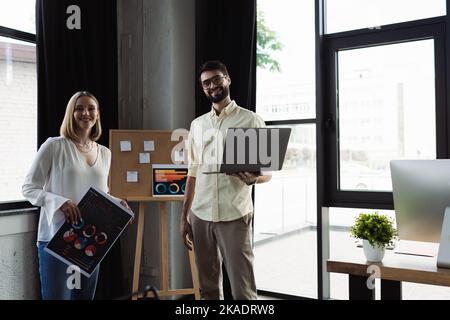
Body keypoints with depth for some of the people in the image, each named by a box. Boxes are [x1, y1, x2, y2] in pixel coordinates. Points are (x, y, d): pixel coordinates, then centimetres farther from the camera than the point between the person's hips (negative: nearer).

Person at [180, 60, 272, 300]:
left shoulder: (250, 120, 0)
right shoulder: (197, 124, 13)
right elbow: (193, 173, 15)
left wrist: (253, 178, -23)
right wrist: (184, 217, 11)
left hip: (234, 216, -4)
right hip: (200, 216, 4)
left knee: (242, 289, -3)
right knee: (208, 287, 11)